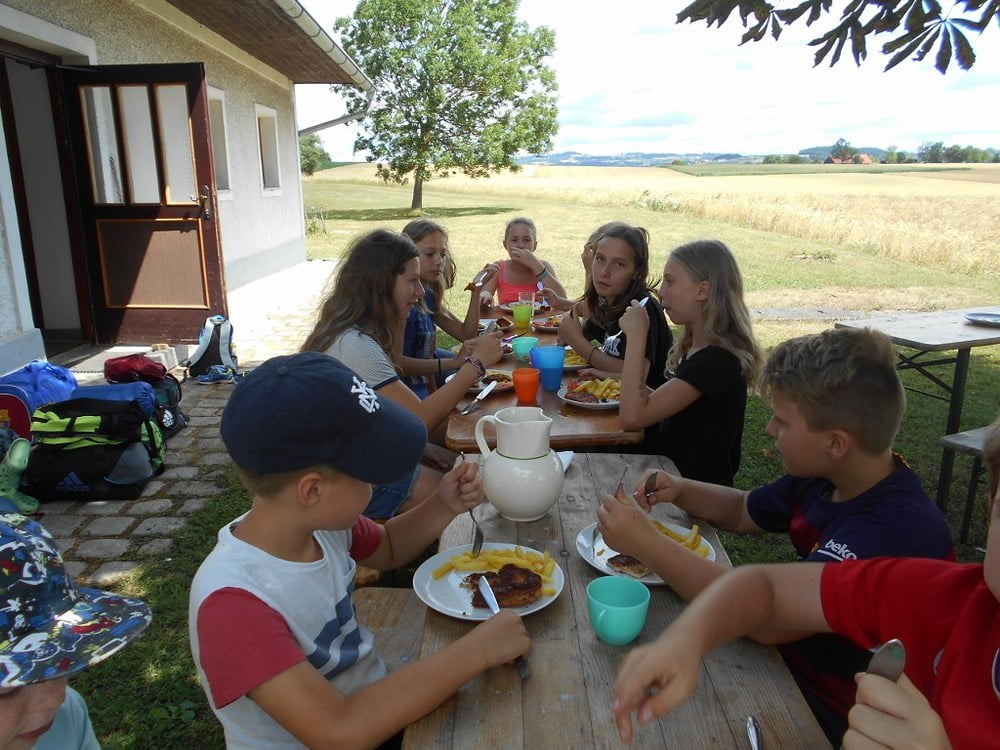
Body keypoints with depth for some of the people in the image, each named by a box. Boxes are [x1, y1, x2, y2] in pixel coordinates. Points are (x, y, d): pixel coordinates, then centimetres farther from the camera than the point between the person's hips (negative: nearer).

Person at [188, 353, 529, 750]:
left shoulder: (320, 520, -11)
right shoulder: (234, 600, -31)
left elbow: (387, 549, 10)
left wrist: (444, 507, -8)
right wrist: (478, 649, -30)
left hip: (380, 710, 6)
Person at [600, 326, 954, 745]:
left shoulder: (895, 528, -32)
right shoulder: (824, 477, -5)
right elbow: (743, 513, 11)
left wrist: (646, 544, -33)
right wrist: (679, 491, -8)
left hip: (832, 714, -7)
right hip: (796, 654, 7)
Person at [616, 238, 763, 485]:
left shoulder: (718, 360, -23)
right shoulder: (696, 347, 7)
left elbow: (632, 417, -29)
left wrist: (636, 335, -24)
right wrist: (618, 381, 0)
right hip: (674, 476, 8)